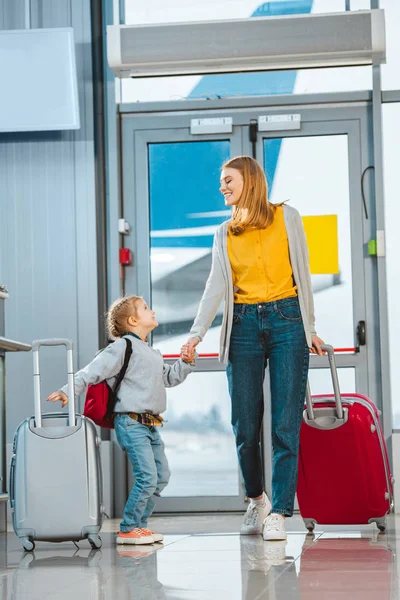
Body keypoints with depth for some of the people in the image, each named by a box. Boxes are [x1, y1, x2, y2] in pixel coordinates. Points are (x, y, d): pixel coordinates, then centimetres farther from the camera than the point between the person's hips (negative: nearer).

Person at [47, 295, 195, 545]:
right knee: (147, 477, -15)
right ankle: (128, 529, -5)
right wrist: (69, 391, -21)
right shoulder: (123, 347, -6)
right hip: (131, 423, -9)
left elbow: (169, 378, 32)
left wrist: (187, 362, 17)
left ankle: (139, 524, 17)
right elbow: (93, 371, -12)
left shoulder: (153, 354, 21)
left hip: (150, 425, 9)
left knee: (162, 475, 9)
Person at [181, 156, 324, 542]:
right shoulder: (225, 233, 13)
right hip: (244, 326, 2)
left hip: (286, 321, -2)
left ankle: (278, 513, -4)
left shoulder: (286, 217, 7)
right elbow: (215, 287, 3)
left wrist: (310, 328, 8)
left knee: (285, 423, -7)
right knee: (245, 425, 1)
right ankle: (257, 499, 23)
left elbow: (301, 273, 9)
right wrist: (196, 334, -9)